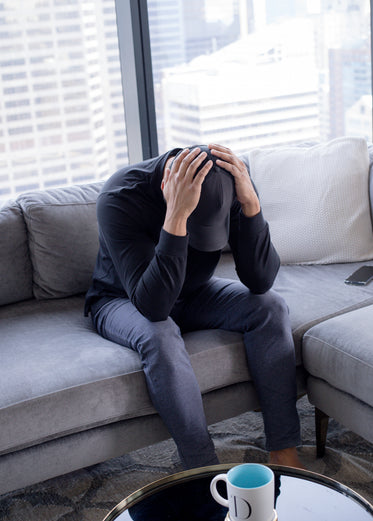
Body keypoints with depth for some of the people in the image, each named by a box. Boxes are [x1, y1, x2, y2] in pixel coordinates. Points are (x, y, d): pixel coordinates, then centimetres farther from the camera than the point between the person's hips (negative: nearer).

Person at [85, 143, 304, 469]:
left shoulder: (231, 184, -22)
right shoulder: (119, 198, -33)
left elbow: (260, 281, -26)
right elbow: (153, 305, -41)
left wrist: (251, 203, -39)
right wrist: (176, 216, -50)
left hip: (193, 293, 4)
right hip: (122, 301, -4)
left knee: (270, 307, -20)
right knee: (159, 335, -36)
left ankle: (284, 454, -13)